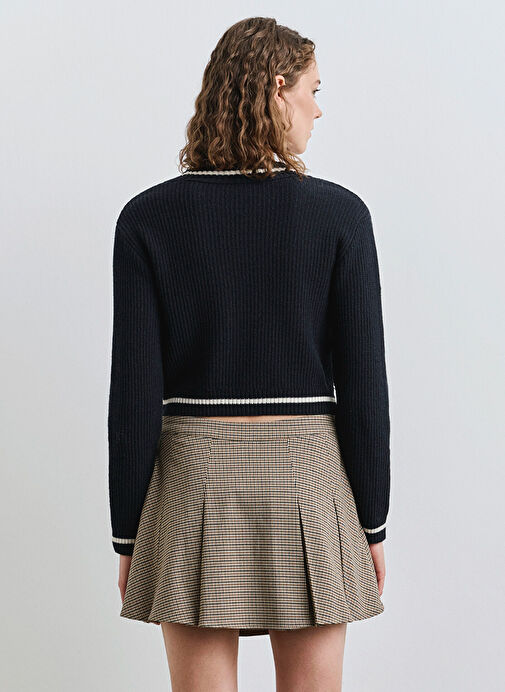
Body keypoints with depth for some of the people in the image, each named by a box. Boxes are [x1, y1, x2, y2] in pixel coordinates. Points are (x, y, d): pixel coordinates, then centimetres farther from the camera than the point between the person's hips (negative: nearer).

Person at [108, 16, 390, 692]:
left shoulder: (148, 217, -5)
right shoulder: (339, 213, -7)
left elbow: (135, 393, -6)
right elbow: (363, 385, -6)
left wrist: (127, 536, 2)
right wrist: (373, 524, 4)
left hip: (195, 481, 1)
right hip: (306, 477, 0)